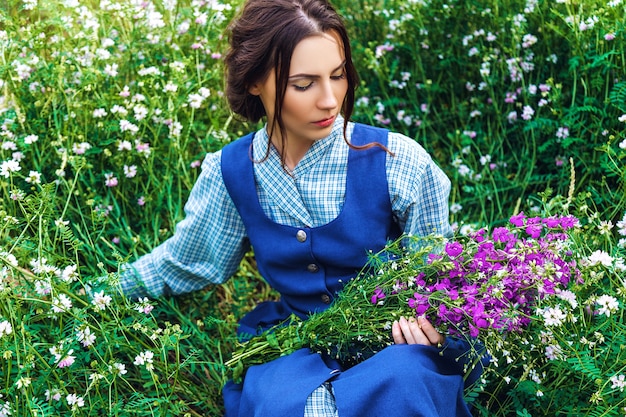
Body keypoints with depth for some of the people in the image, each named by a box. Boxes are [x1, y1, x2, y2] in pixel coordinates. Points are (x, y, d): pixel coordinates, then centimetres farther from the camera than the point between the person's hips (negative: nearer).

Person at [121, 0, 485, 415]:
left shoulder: (398, 162, -12)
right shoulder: (230, 172, -4)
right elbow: (185, 263, 15)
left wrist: (430, 319, -19)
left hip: (395, 342, -1)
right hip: (294, 349, 2)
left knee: (403, 382, -36)